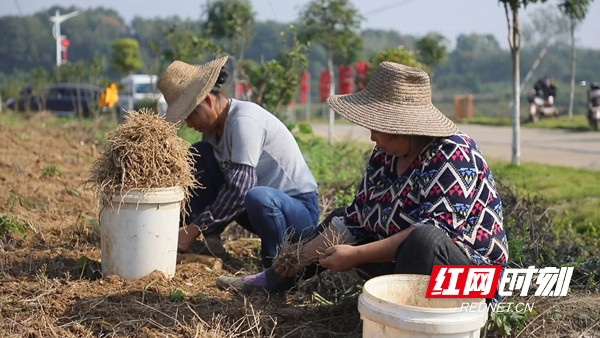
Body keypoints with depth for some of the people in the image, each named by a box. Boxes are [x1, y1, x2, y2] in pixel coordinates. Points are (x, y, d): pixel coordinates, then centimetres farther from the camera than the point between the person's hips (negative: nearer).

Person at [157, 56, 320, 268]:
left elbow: (241, 188, -28)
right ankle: (210, 240, -2)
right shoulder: (214, 125, 3)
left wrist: (194, 229, -23)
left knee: (258, 197, -43)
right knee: (197, 155, -1)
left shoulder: (244, 120, -23)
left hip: (300, 209, -8)